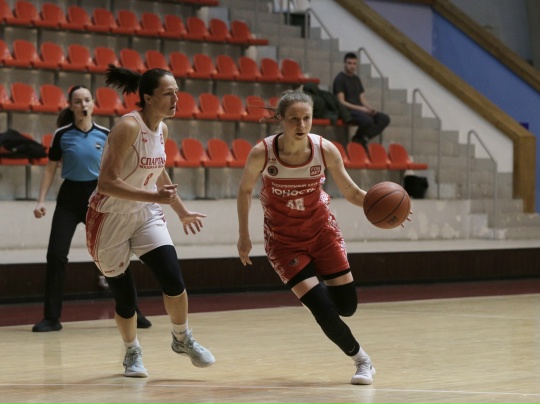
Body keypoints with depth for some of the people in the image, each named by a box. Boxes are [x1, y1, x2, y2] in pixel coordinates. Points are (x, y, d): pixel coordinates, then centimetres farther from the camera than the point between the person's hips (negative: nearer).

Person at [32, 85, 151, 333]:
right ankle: (51, 318, 0)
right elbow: (51, 169, 3)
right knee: (56, 255, -9)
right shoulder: (62, 135, -4)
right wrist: (41, 200, -4)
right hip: (69, 198, -1)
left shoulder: (105, 135, -1)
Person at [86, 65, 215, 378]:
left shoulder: (162, 129, 0)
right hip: (110, 217, -5)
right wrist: (154, 196, -36)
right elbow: (107, 183, -29)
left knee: (173, 279, -12)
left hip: (146, 214, 5)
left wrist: (182, 211, 26)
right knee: (125, 296, 2)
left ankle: (183, 339, 13)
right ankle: (133, 352, 29)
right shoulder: (128, 127, -23)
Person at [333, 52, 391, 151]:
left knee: (384, 119, -10)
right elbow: (341, 102, -13)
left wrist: (369, 108, -4)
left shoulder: (356, 79, 20)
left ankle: (362, 139, -14)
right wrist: (360, 108, -19)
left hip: (359, 109, 8)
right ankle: (358, 140, -8)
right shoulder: (340, 79, -5)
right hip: (347, 111, -8)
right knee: (367, 120, -36)